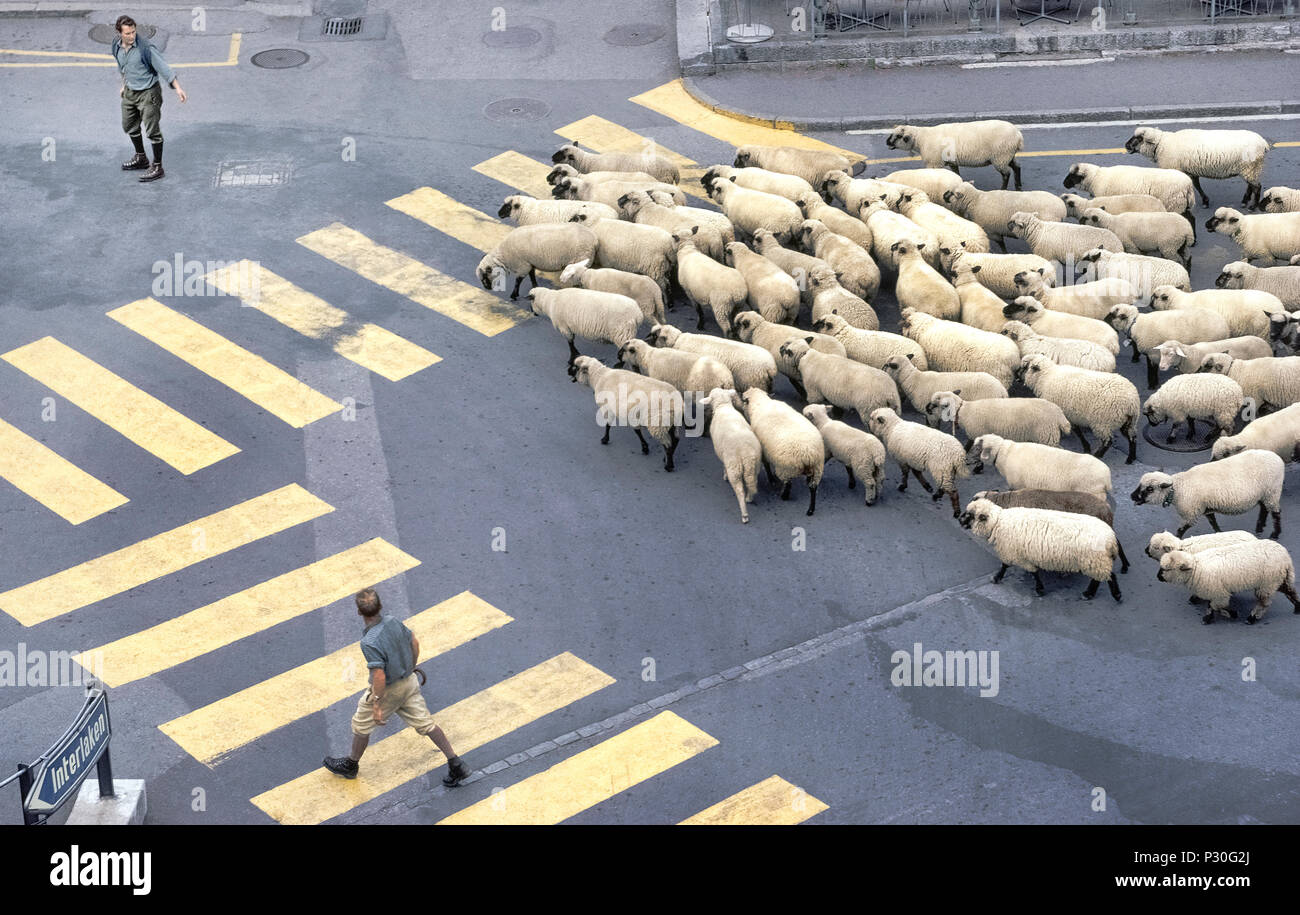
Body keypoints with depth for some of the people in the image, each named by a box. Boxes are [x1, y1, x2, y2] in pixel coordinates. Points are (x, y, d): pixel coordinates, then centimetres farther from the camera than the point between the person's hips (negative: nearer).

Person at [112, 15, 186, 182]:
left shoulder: (145, 48, -25)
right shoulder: (117, 45, -4)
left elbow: (163, 67, -23)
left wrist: (178, 88, -29)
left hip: (148, 93, -8)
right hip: (130, 92, 8)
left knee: (153, 131, -2)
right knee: (129, 126, 21)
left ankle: (157, 167, 9)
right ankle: (141, 158, 41)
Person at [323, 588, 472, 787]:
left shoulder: (369, 642, -32)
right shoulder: (394, 623, -11)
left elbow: (379, 677, -30)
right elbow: (415, 643, 4)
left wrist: (376, 705, -19)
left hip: (388, 690, -6)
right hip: (409, 681, 6)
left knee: (361, 724, 18)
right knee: (425, 723, 15)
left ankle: (351, 765, 39)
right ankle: (456, 764, 14)